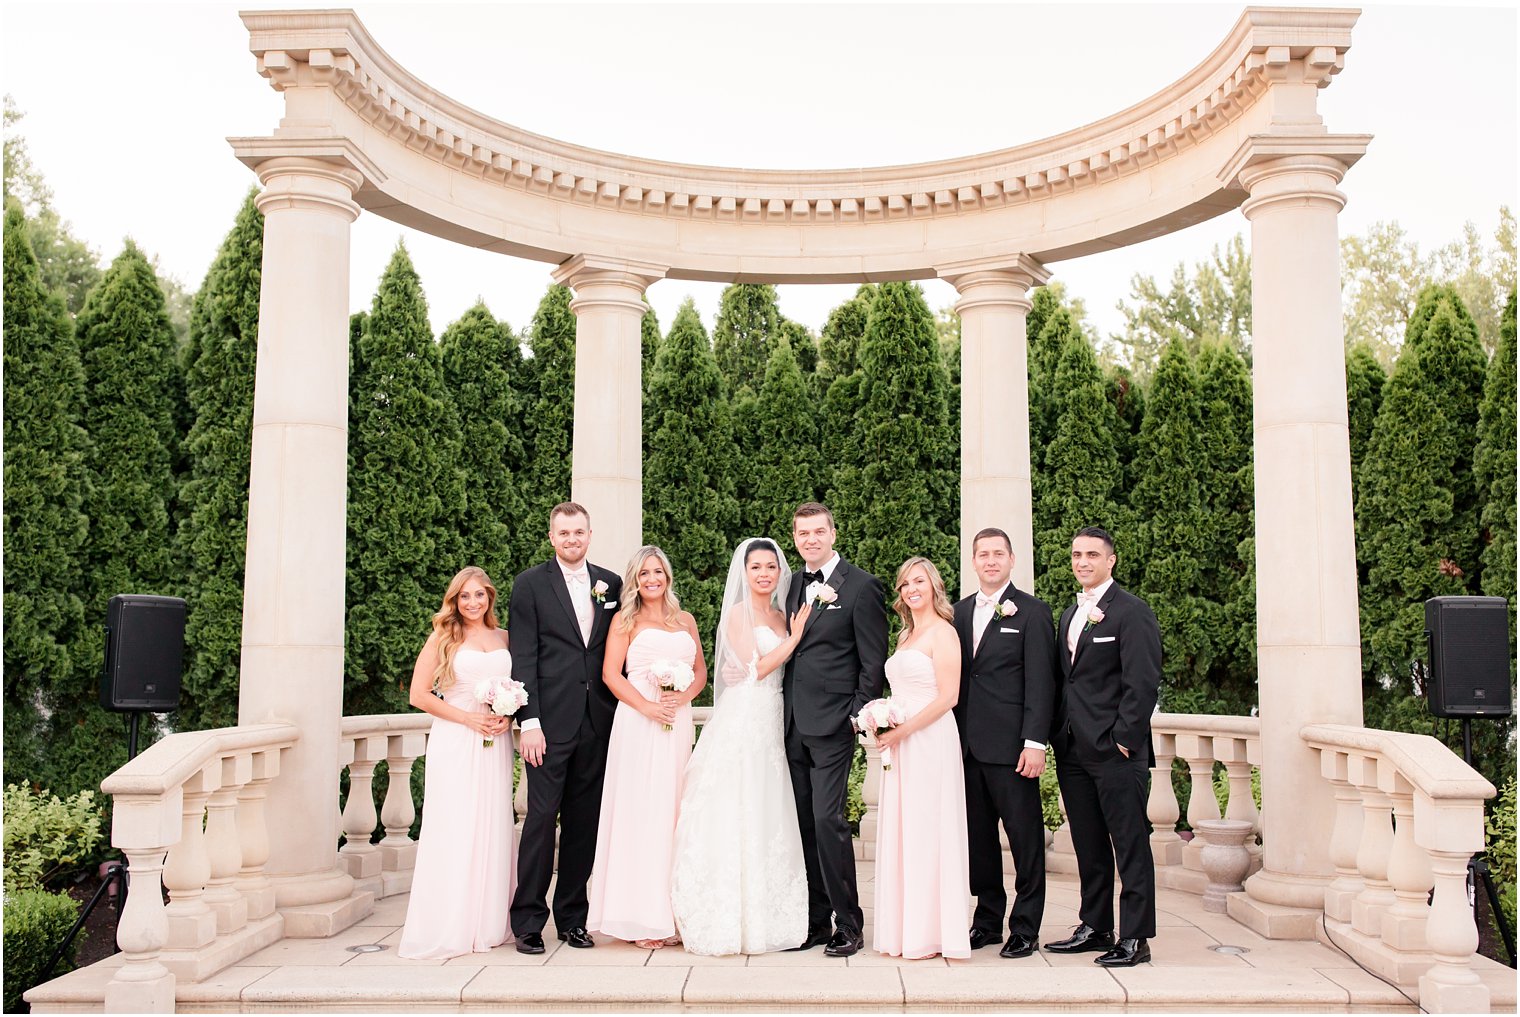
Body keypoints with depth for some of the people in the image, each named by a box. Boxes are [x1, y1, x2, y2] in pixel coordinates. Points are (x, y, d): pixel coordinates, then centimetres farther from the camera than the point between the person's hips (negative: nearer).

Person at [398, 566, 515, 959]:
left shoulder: (504, 639, 12)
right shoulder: (442, 638, 2)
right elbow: (419, 695, -3)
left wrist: (508, 716, -3)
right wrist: (469, 718, -10)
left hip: (495, 745, 4)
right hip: (454, 744, -3)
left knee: (492, 830, 5)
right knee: (453, 831, -4)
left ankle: (487, 924, 15)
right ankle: (448, 929, 4)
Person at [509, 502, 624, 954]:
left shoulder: (611, 584, 11)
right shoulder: (531, 584, 1)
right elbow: (523, 658, -4)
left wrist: (621, 713, 7)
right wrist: (529, 722, -11)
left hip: (598, 724, 4)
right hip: (551, 722, -4)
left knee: (584, 823, 9)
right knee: (542, 819, -4)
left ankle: (572, 917, 19)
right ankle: (528, 921, 7)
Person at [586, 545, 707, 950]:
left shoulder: (686, 621, 16)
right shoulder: (626, 620, 5)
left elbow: (700, 669, 16)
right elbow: (610, 673, -2)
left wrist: (684, 695, -4)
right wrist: (647, 706, -13)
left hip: (679, 722, 4)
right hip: (637, 724, -4)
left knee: (674, 810, 5)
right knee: (640, 811, -4)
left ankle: (672, 912, 12)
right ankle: (641, 919, 1)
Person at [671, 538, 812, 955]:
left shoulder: (782, 618, 16)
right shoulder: (738, 613, -3)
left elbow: (786, 673, 16)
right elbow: (753, 669, -10)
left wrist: (798, 632, 5)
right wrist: (794, 638, -6)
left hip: (771, 725, 7)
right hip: (742, 721, -7)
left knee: (768, 820, 8)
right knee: (736, 818, -5)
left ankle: (765, 918, 14)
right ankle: (730, 921, 1)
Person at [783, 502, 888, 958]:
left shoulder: (861, 586, -4)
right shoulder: (794, 588, 15)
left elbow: (873, 662, -6)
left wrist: (860, 718, -11)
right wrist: (783, 711, 9)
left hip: (832, 724, -6)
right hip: (794, 726, 6)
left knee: (828, 820, -10)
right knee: (803, 824, 9)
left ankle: (848, 924, 3)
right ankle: (815, 922, 18)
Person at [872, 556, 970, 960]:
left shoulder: (943, 633, -8)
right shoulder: (906, 636, 18)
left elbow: (948, 696, -14)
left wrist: (902, 730, -15)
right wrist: (882, 724, 6)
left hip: (930, 741, -8)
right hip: (901, 745, 8)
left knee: (926, 831, -4)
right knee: (900, 833, 9)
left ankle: (930, 934, 5)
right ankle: (904, 931, 16)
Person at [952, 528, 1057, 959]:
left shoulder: (1031, 611, -2)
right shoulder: (961, 611, 13)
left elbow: (1040, 682, -7)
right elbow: (956, 677, 14)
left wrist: (1035, 742, -14)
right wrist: (954, 737, 9)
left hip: (1011, 745, -5)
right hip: (968, 745, 5)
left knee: (1025, 838, 3)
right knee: (978, 837, 11)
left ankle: (1025, 928, 13)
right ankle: (988, 919, 23)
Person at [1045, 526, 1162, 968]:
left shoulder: (1132, 611, -7)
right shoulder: (1068, 615, 18)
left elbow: (1142, 683, -13)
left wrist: (1124, 739, -16)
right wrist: (1059, 737, 11)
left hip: (1116, 750, -7)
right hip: (1073, 751, 8)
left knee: (1130, 844, 0)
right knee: (1088, 846, 13)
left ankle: (1135, 937, 7)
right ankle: (1095, 927, 23)